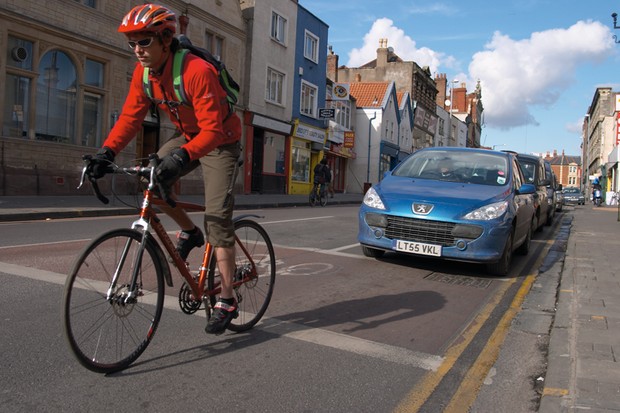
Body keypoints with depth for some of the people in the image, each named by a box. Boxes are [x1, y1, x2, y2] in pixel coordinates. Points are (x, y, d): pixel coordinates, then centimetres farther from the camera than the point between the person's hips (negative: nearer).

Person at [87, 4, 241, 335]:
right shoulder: (144, 72, -7)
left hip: (220, 141, -7)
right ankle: (189, 232, 12)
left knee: (217, 217, -12)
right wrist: (107, 150, -20)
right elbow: (131, 116, -6)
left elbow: (212, 129, -34)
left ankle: (227, 302, -4)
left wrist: (182, 156, -49)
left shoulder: (196, 71, -29)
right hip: (187, 136, 7)